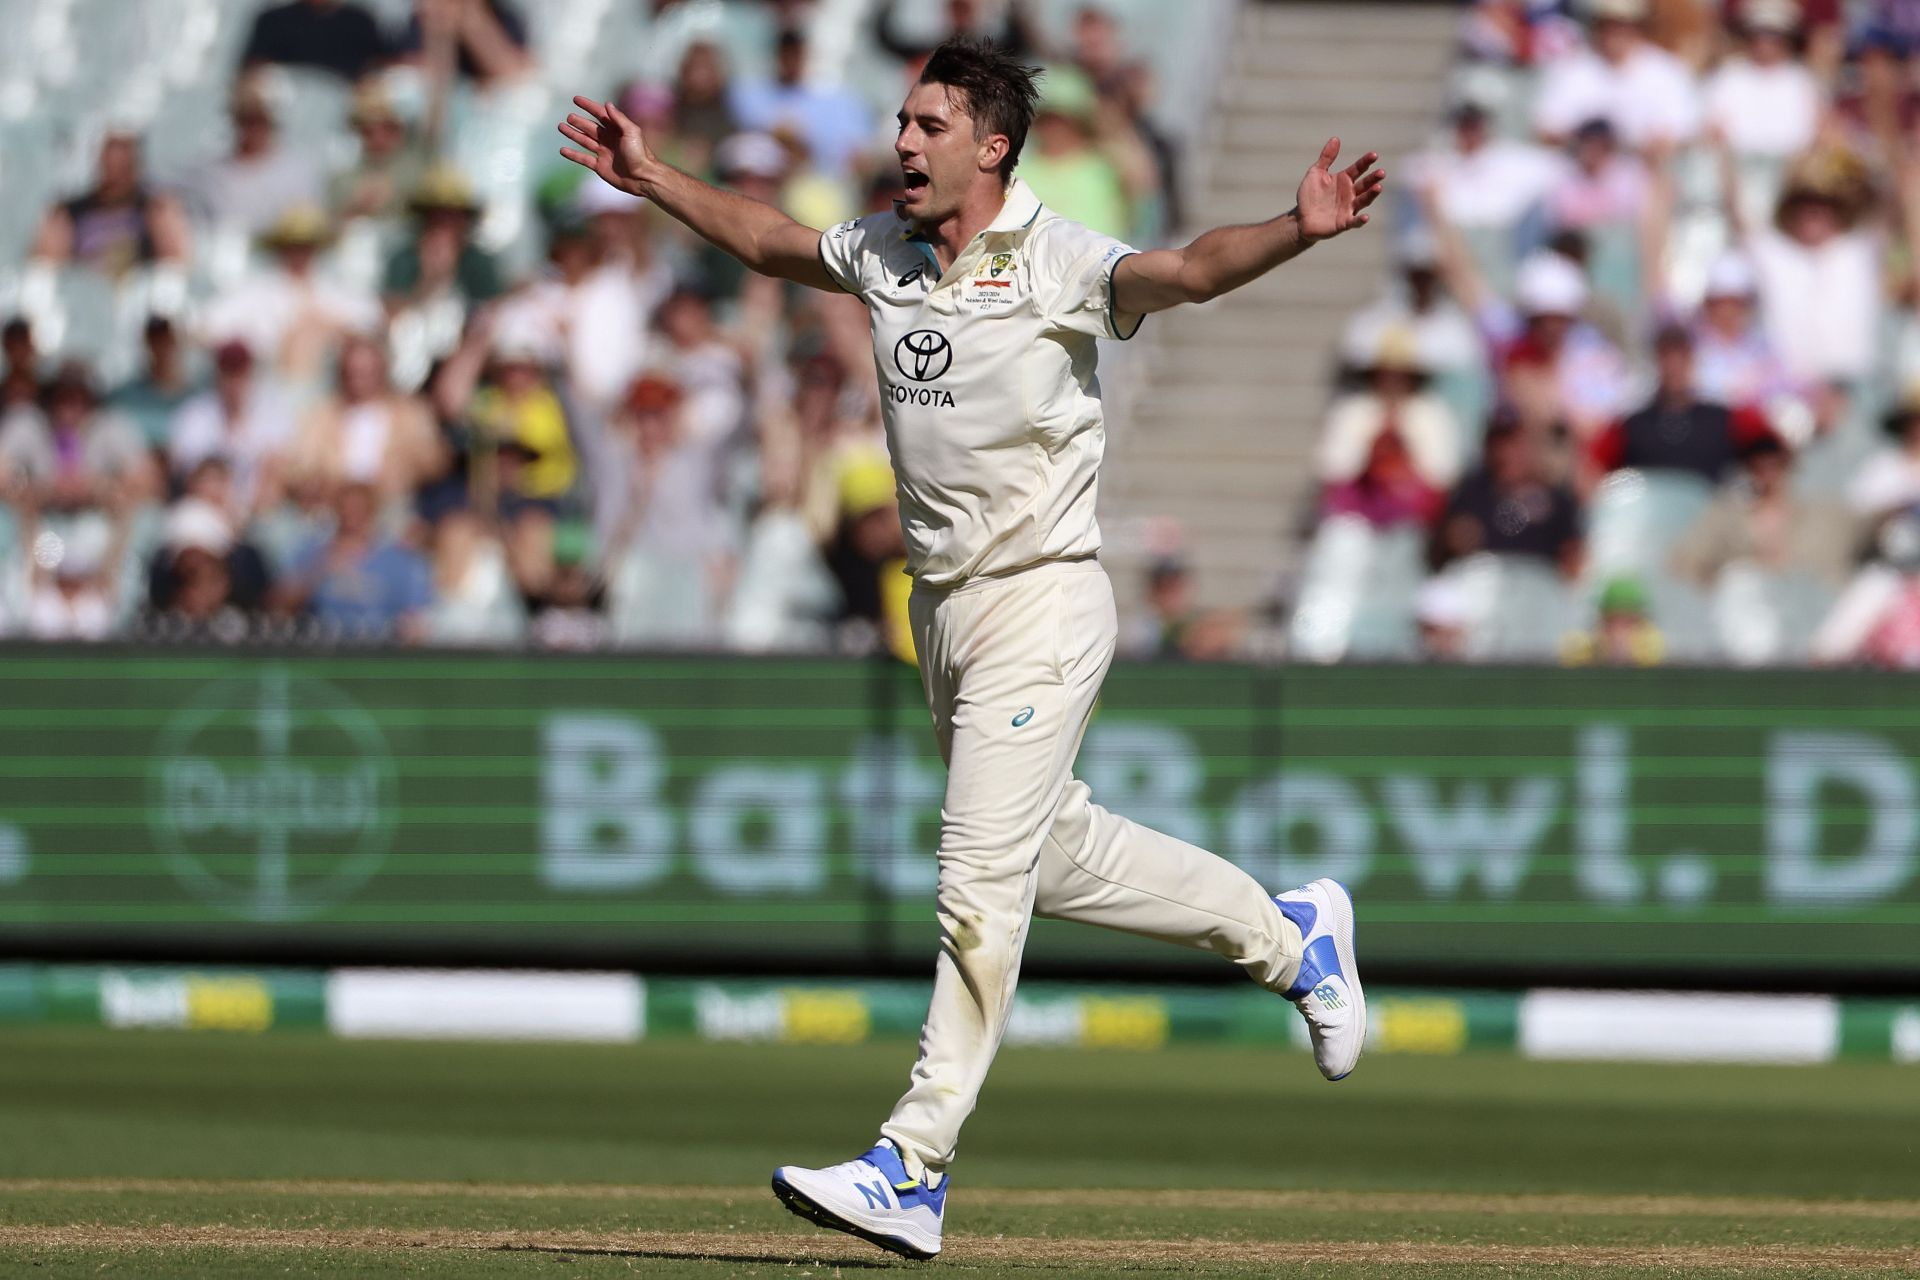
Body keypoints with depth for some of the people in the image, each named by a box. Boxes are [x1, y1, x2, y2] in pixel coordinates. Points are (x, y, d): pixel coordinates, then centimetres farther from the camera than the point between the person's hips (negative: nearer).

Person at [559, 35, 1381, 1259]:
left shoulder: (1058, 265, -16)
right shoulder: (886, 252, 7)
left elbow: (1187, 271, -32)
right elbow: (773, 242, 26)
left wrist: (1298, 232, -50)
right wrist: (651, 178, 29)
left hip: (1043, 605, -8)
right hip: (943, 608, 8)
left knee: (983, 880, -10)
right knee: (1054, 851, 20)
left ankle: (914, 1170, -10)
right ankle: (1287, 931, 39)